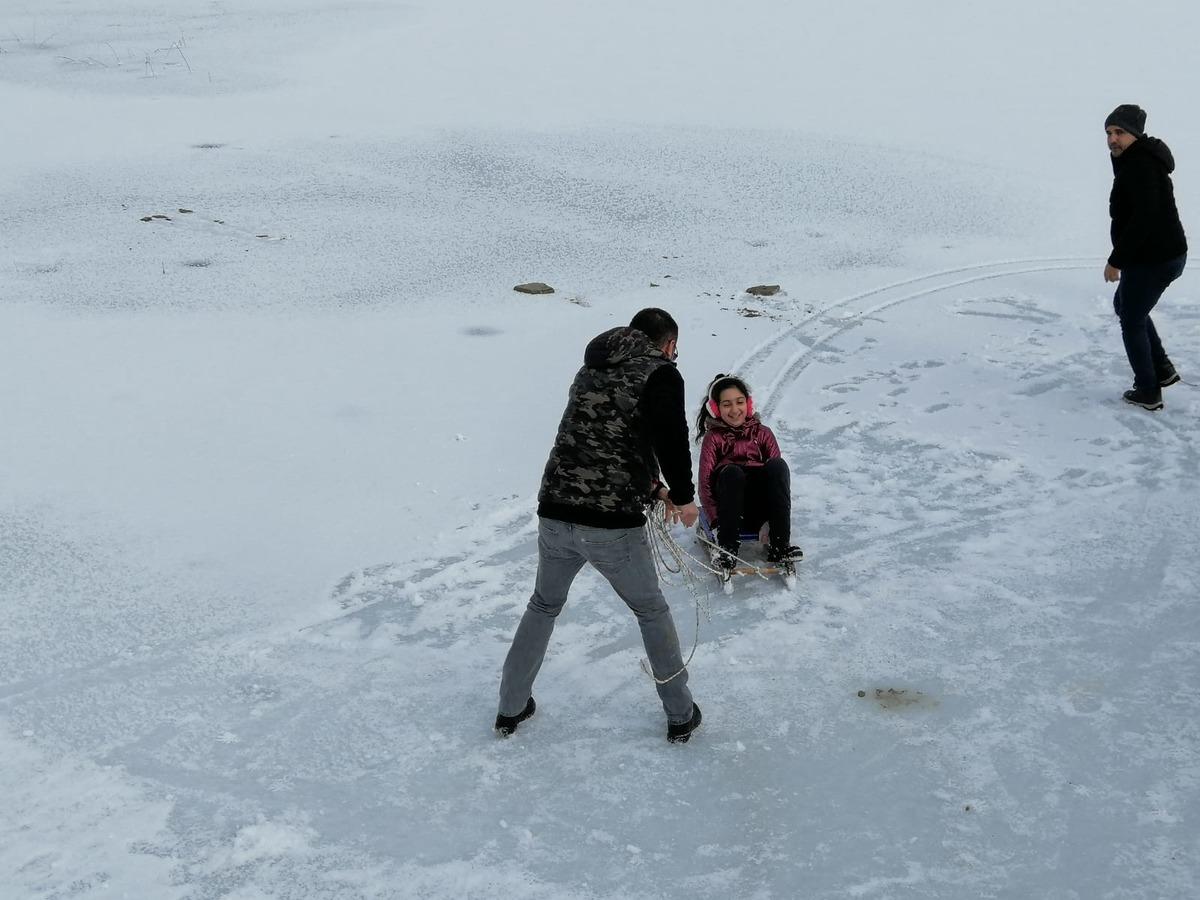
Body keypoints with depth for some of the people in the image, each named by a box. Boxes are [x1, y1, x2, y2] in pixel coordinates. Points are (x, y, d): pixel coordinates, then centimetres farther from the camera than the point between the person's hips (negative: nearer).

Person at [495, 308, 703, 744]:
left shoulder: (592, 369, 18)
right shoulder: (660, 373, -4)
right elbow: (670, 439, -18)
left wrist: (651, 485, 28)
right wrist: (684, 496, -2)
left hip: (554, 516, 5)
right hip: (613, 526, -5)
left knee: (544, 605, 27)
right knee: (652, 611, 18)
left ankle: (511, 707, 34)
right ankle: (681, 715, 28)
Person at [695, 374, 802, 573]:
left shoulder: (763, 433, 14)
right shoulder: (713, 438, 9)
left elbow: (777, 473, 5)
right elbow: (705, 482, 0)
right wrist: (716, 519, -15)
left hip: (761, 510, 2)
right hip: (729, 510, -2)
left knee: (778, 464, -25)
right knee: (731, 472, -31)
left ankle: (779, 547, -32)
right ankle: (728, 549, -35)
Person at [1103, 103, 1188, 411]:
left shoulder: (1140, 165, -21)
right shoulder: (1134, 161, 12)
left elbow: (1145, 218, -29)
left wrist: (1116, 260, -25)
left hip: (1151, 260, -11)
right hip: (1164, 255, 11)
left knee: (1132, 322, 4)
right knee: (1124, 303, 29)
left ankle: (1148, 392, 14)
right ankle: (1162, 369, 30)